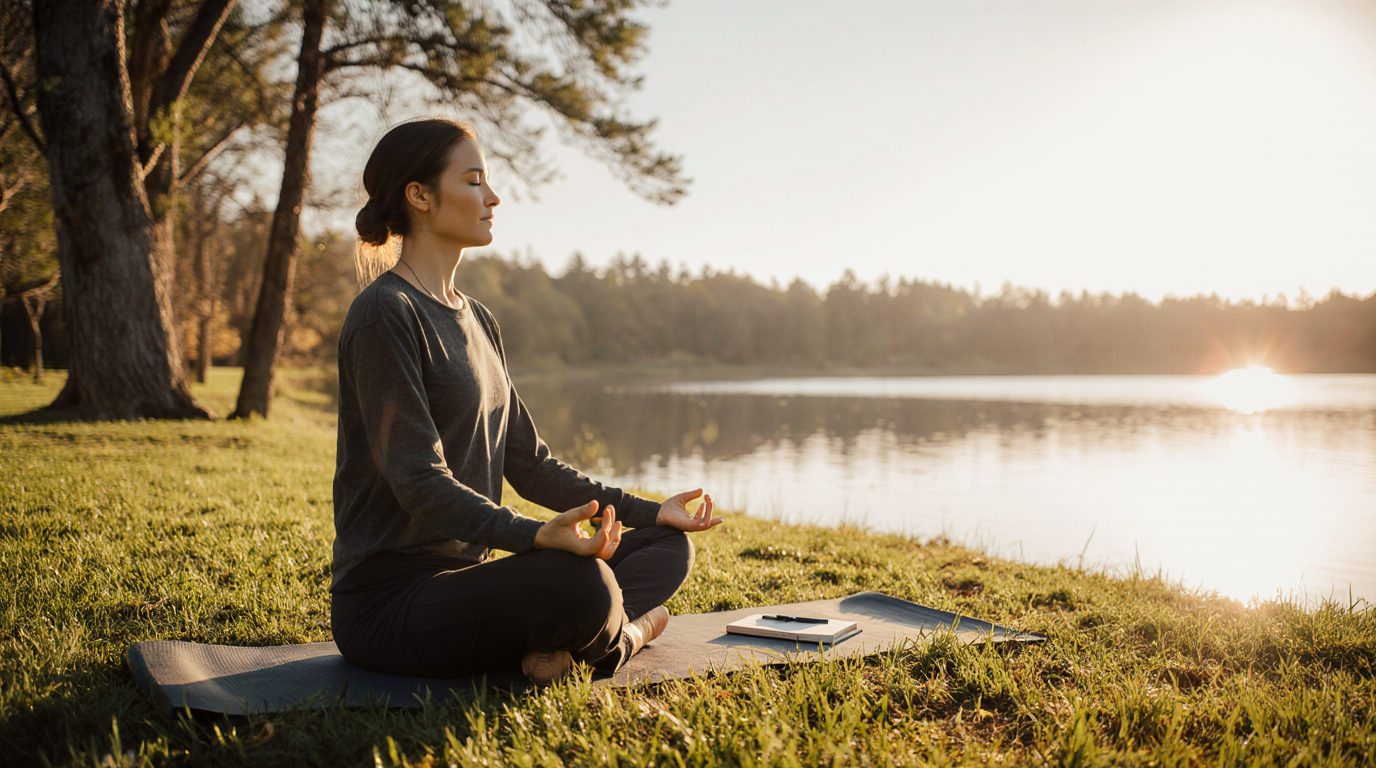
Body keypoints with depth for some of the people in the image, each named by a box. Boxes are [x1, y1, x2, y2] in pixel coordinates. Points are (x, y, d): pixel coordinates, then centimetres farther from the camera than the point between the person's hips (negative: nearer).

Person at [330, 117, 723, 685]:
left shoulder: (477, 320, 15)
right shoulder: (385, 314, -13)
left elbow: (527, 461, 14)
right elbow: (420, 481, -22)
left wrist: (646, 511, 7)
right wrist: (537, 536, -36)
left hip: (465, 576, 9)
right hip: (389, 601, -9)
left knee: (668, 544, 6)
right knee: (581, 585, -34)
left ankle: (558, 643, -15)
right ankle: (624, 633, -1)